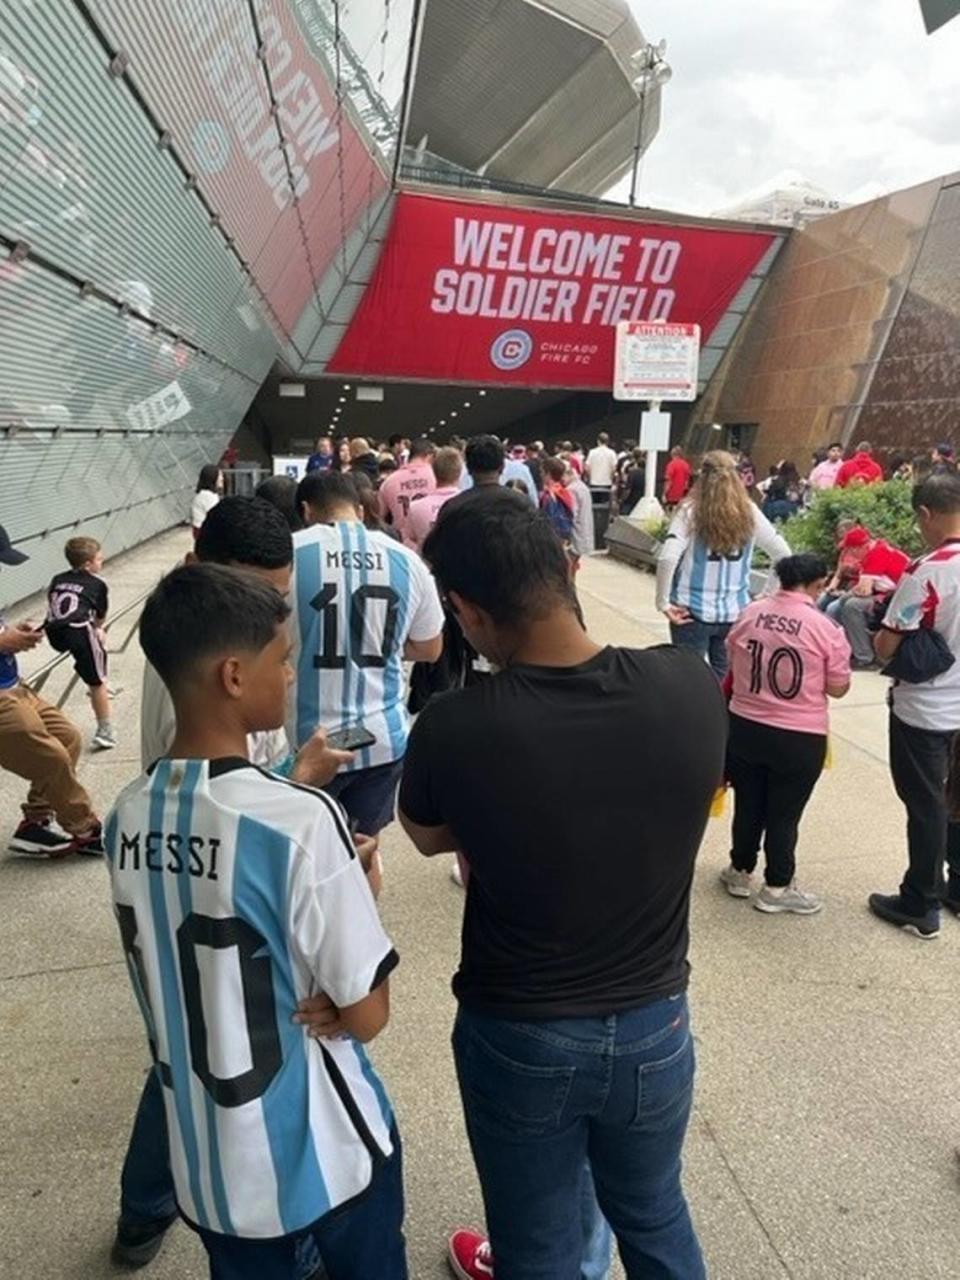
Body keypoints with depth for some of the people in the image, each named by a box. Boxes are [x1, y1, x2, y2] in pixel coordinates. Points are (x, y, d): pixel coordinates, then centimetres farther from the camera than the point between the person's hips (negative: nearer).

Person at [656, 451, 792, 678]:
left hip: (693, 612, -3)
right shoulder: (750, 513, 2)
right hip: (734, 613, 3)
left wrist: (663, 602, -10)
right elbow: (783, 555, 6)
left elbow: (667, 558, -20)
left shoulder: (691, 512, -8)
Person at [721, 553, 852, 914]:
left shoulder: (749, 613, -4)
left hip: (745, 728, 3)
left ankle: (740, 873, 35)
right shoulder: (826, 629, -14)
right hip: (800, 738, -3)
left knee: (748, 806, 19)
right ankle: (777, 888, 26)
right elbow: (838, 688, -6)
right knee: (784, 814, 12)